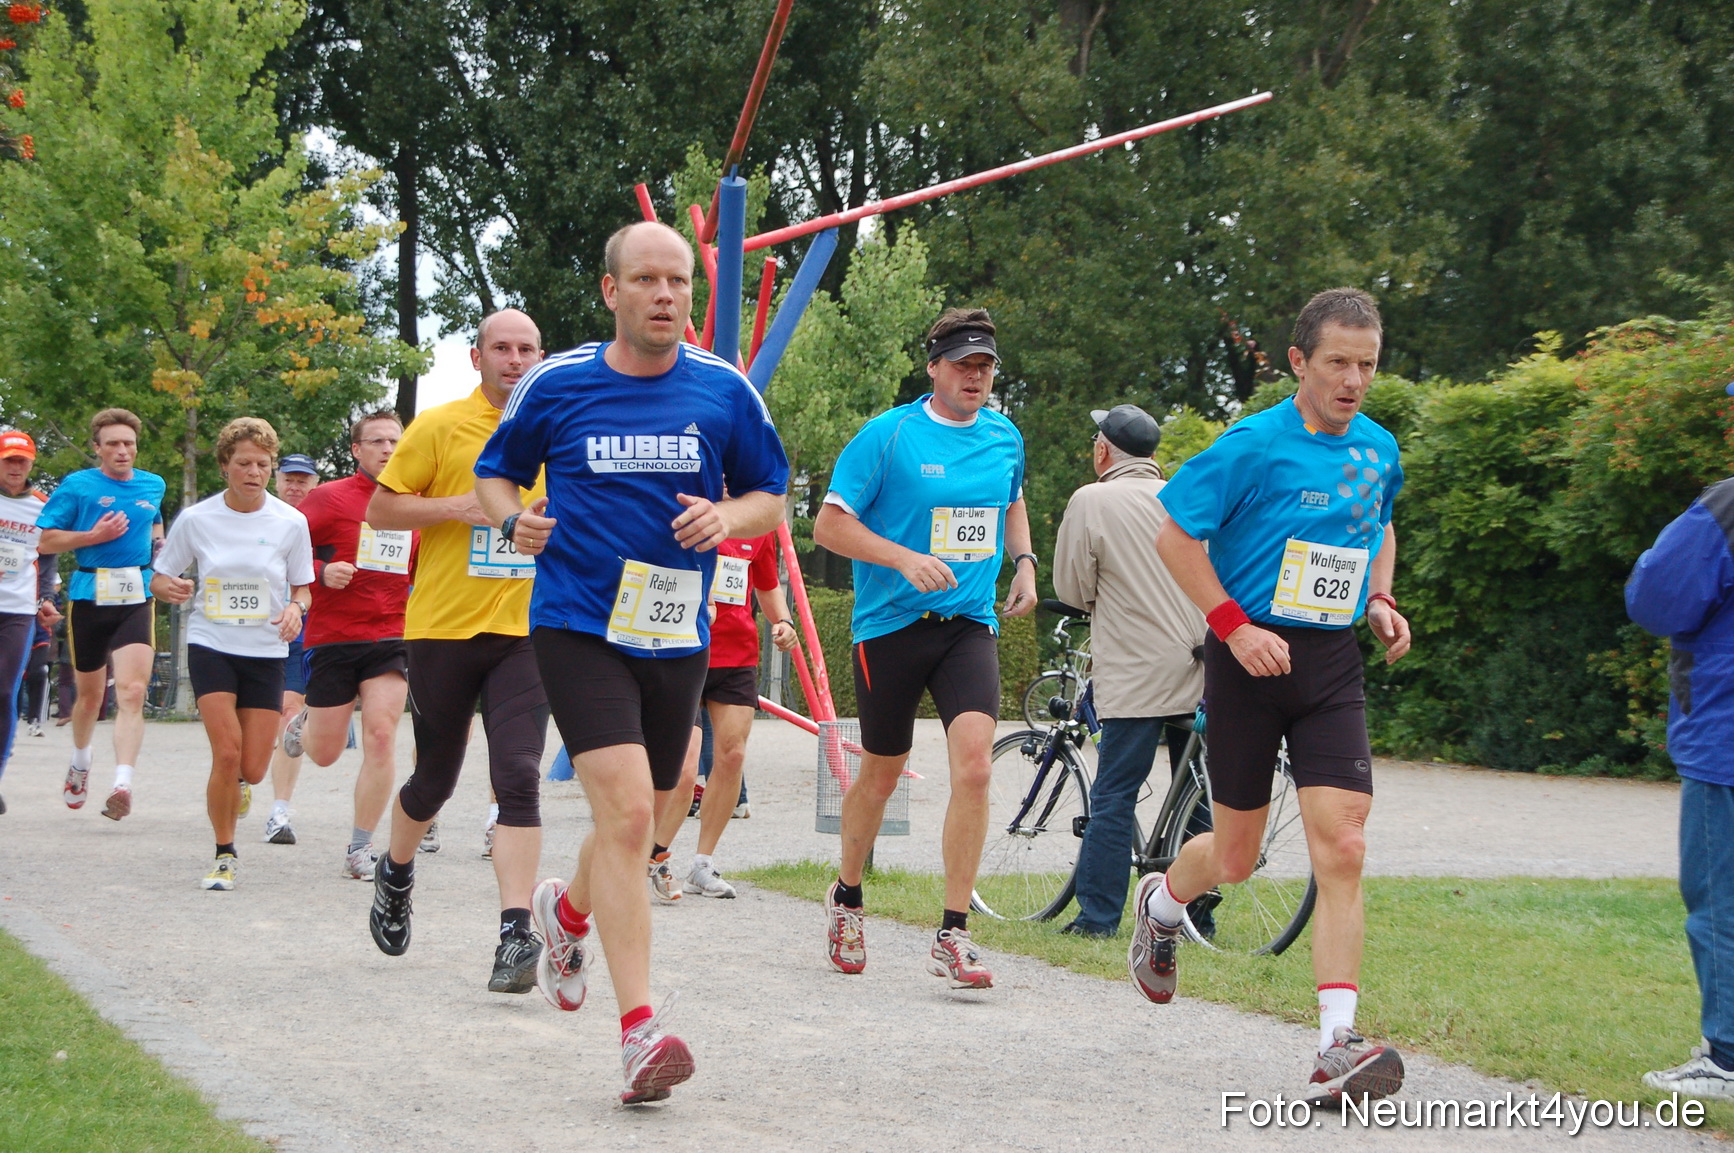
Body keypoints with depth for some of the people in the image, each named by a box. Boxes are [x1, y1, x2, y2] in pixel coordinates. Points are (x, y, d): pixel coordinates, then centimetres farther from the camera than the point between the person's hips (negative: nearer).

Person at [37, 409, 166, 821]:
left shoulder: (153, 486, 12)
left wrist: (159, 544, 12)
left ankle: (122, 784, -27)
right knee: (91, 694, 14)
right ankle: (80, 761, 43)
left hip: (136, 599, 1)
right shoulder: (78, 486, 0)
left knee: (132, 692, -18)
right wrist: (94, 536, -13)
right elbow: (46, 541, -1)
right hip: (88, 598, -1)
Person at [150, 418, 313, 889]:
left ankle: (232, 789, 37)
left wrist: (295, 608, -16)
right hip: (211, 645, -1)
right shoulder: (196, 519, -4)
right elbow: (159, 577, 6)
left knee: (252, 770, -1)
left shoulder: (290, 522, -4)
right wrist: (168, 588, -18)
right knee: (227, 753, -16)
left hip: (266, 652, 1)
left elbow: (301, 587, 7)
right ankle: (225, 855, 1)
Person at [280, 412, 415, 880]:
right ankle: (304, 722, 42)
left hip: (390, 638, 3)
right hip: (332, 636, -2)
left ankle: (361, 848, -3)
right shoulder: (329, 498, -4)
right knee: (325, 754, 4)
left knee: (381, 735, -12)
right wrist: (321, 573, -20)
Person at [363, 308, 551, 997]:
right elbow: (380, 508, 0)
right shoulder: (440, 428, -1)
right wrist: (456, 507, -14)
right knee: (436, 777, 12)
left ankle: (516, 934, -16)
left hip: (525, 631, 1)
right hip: (443, 628, -1)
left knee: (519, 777, -13)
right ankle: (396, 873, 43)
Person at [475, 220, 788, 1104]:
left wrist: (727, 518, -10)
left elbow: (770, 498, 12)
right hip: (578, 625, -4)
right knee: (626, 812, -18)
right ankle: (640, 1028, -18)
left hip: (676, 633, 4)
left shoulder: (725, 391, 3)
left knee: (641, 823, 16)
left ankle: (569, 910, 50)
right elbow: (494, 474, 12)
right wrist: (513, 519, -10)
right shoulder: (556, 385, -1)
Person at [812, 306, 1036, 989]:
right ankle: (847, 898, 38)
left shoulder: (1005, 438, 8)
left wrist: (1023, 562, 12)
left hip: (969, 625, 3)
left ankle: (952, 937, -13)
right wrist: (907, 559, -20)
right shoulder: (887, 435, -7)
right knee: (881, 775, 10)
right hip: (891, 625, -3)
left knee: (973, 764, -17)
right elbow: (830, 524, -9)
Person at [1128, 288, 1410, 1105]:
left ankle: (1337, 1047, -12)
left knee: (1341, 851, -11)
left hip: (1332, 667, 4)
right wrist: (1235, 625, -16)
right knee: (1235, 858, 8)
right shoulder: (1255, 446, -11)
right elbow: (1175, 535, -9)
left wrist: (1380, 600, 9)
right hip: (1253, 660, -4)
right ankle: (1161, 905, 44)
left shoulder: (1379, 449, 6)